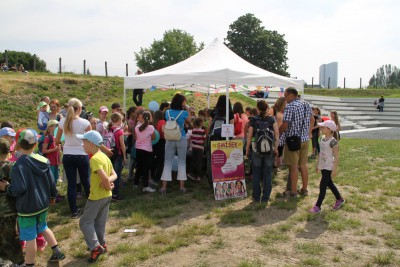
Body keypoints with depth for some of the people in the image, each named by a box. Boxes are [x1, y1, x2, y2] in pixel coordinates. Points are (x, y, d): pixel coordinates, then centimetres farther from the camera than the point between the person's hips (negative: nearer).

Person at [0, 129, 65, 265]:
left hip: (27, 207, -6)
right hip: (43, 203, 6)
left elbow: (19, 189, -24)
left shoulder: (19, 165, -22)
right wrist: (52, 196, 20)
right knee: (43, 227, 27)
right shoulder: (43, 160, -3)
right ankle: (57, 252, 32)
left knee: (30, 237, 7)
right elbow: (51, 181, 4)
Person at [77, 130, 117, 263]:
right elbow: (114, 175, 8)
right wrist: (108, 182, -10)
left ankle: (95, 248, 0)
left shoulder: (94, 159, -22)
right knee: (100, 222, 20)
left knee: (85, 222, 3)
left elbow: (104, 178, -31)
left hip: (97, 196, -9)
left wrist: (108, 186, -13)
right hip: (107, 196, 9)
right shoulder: (105, 157, 7)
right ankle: (101, 245, 30)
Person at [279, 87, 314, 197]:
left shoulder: (290, 107, -17)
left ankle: (293, 191, 7)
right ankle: (304, 189, 23)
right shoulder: (307, 105, 9)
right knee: (303, 165, 15)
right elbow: (312, 120, 18)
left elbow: (284, 126, -20)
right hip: (305, 139, 8)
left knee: (293, 167, 0)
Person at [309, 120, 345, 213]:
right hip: (323, 166, 8)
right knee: (329, 184, 19)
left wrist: (334, 169, -18)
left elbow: (336, 157, -18)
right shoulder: (323, 139, 6)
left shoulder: (333, 141, -19)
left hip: (329, 167, -8)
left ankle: (317, 206, 2)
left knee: (322, 186, -5)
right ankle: (340, 199, 38)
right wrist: (318, 164, 18)